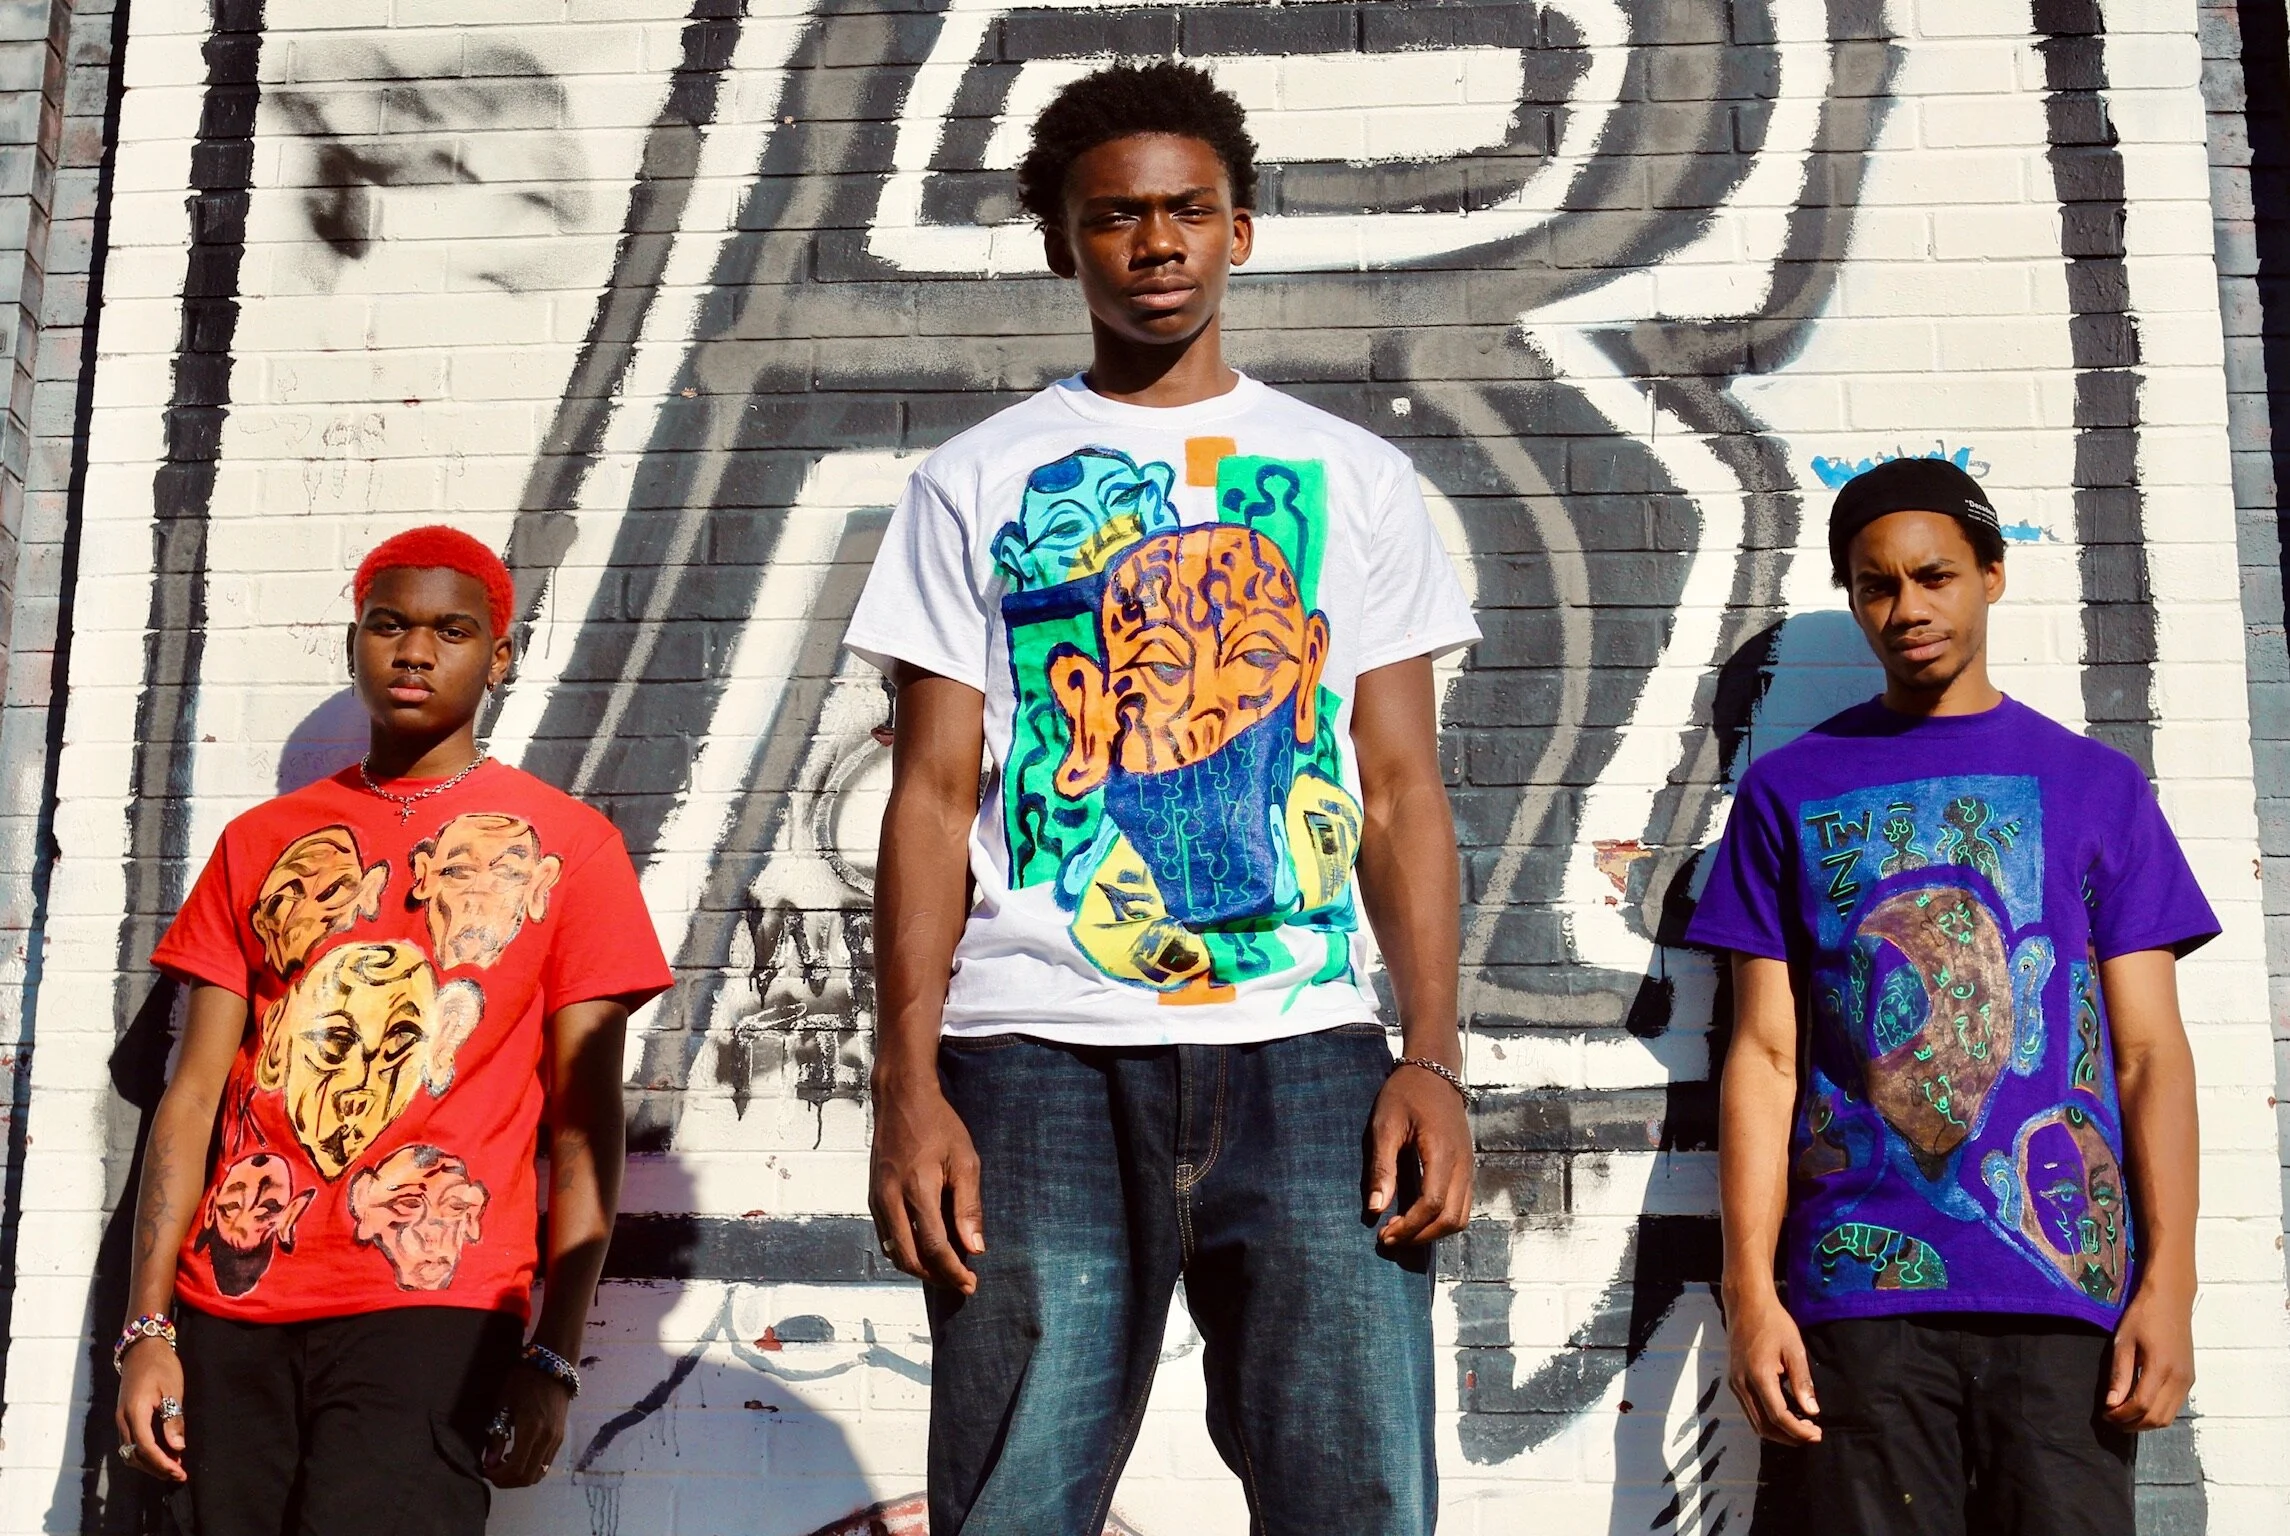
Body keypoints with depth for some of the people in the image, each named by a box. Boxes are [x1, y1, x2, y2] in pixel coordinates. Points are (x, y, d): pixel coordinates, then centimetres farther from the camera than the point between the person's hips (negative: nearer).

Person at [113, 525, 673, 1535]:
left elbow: (583, 1121, 0)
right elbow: (193, 1095, 10)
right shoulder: (258, 842, 14)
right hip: (230, 1311, 3)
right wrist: (148, 1326, 1)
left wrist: (554, 1359, -6)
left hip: (432, 1307, -3)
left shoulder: (566, 845, 4)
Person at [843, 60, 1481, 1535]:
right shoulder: (977, 482, 12)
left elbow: (1402, 790, 9)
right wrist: (908, 1085, -5)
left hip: (1308, 1051, 1)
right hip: (1039, 1057, 0)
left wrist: (1434, 1059, -4)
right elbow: (934, 795, 6)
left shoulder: (1356, 476, 14)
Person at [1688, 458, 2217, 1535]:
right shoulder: (1788, 790, 10)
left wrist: (2170, 1283, -5)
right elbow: (1765, 1055, 5)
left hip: (2067, 1284, 1)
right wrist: (1750, 1291, -4)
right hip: (1857, 1287, 0)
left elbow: (2150, 1054, 6)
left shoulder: (2096, 785, 11)